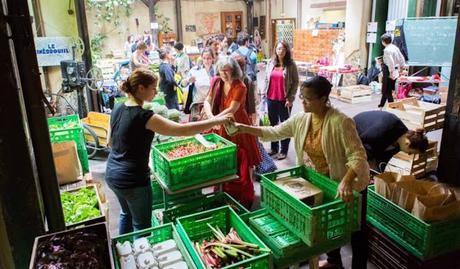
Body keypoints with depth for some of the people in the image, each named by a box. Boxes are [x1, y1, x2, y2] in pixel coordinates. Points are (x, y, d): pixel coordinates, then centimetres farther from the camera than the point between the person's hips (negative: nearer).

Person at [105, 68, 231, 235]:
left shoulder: (117, 109, 1)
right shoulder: (143, 116, -24)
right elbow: (182, 130, -28)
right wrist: (216, 121, -22)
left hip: (112, 174, 9)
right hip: (133, 180, -9)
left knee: (126, 213, 29)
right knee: (142, 225, 9)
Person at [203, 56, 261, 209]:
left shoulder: (240, 87, -17)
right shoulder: (216, 82, 0)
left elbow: (232, 109, -25)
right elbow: (207, 102, -4)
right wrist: (211, 117, -24)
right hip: (221, 127, 5)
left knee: (241, 164, 2)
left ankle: (244, 198, 20)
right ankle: (224, 194, 31)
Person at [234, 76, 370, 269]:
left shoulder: (340, 122, -30)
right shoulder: (301, 119, -9)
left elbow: (358, 156, -32)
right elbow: (274, 133, -3)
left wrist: (346, 182, -46)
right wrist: (245, 129, -13)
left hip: (351, 183, -7)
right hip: (323, 181, 7)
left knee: (355, 230, 10)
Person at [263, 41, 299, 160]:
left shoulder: (291, 65, -7)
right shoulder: (271, 63, 5)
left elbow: (295, 82, -7)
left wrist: (290, 98, -12)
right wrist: (264, 92, 7)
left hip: (284, 100, -4)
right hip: (271, 99, 5)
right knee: (273, 123, 14)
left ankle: (284, 150, 16)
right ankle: (274, 148, 28)